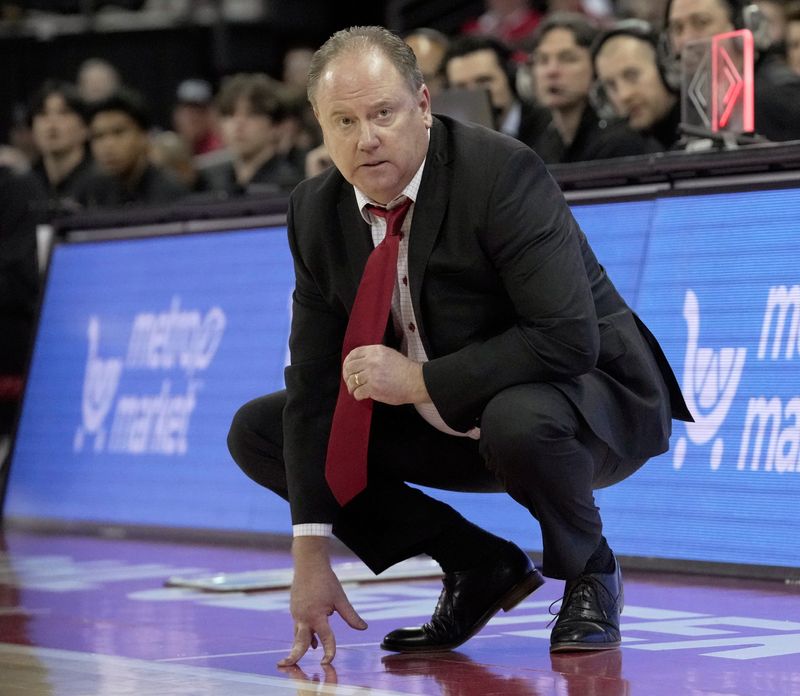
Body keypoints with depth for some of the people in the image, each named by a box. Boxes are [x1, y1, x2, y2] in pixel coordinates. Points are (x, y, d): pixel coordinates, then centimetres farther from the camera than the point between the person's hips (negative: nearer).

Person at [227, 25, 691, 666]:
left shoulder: (501, 173, -26)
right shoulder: (317, 211, -7)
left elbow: (568, 340, -33)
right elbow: (315, 381, -8)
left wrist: (420, 380, -30)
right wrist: (311, 556, -14)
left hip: (591, 406, -7)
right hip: (445, 421, 7)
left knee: (517, 419, -41)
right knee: (257, 432, -1)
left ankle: (590, 575, -7)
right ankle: (480, 568, 4)